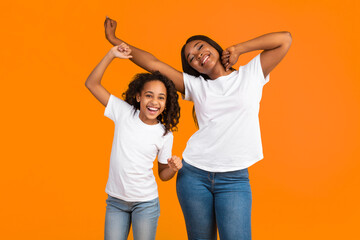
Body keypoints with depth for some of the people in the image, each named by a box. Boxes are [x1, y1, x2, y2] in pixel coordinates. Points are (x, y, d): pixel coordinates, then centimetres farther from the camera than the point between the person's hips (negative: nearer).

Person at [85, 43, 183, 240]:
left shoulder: (165, 135, -8)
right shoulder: (124, 112, -8)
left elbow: (163, 174, 3)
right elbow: (92, 84, -8)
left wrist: (173, 168, -19)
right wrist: (111, 54, -16)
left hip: (145, 203, -1)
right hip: (116, 200, 1)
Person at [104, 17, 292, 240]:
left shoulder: (251, 75, 7)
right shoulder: (195, 85, 10)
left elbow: (284, 39, 2)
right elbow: (152, 63, 7)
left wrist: (239, 49, 1)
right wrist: (115, 41, 7)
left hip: (234, 179, -2)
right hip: (194, 174, 2)